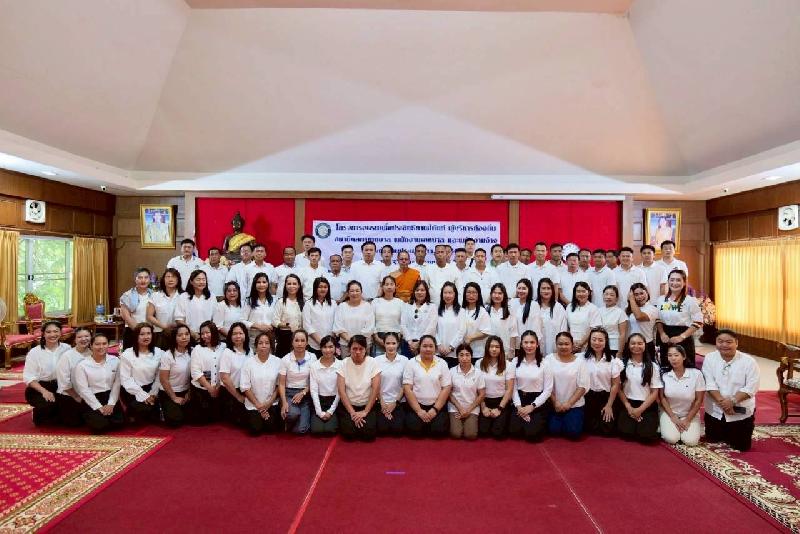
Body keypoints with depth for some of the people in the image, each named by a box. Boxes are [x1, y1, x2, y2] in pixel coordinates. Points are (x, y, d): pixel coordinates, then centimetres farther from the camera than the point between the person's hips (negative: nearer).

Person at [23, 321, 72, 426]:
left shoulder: (67, 349, -3)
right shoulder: (34, 352, -7)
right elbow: (29, 377, -11)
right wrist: (44, 391, -24)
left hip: (61, 387, 2)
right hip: (38, 387, -2)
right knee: (48, 405, -30)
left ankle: (56, 417, 11)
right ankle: (40, 417, 6)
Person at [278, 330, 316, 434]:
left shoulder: (312, 358, -3)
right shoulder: (285, 359, -4)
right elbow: (281, 383, -3)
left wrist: (302, 393, -12)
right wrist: (284, 402, -14)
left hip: (305, 394, 0)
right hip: (289, 393, 0)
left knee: (301, 429, -16)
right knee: (293, 413, -33)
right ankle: (288, 425, 5)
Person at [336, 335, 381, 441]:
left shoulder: (372, 362, -7)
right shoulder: (344, 363, -5)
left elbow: (376, 389, -10)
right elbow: (341, 391, -8)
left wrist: (365, 411, -13)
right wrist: (352, 412, -13)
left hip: (368, 405, -1)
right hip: (348, 405, 1)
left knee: (368, 433, -20)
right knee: (348, 432, -20)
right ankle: (348, 420, 13)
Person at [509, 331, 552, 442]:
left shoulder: (544, 364, -8)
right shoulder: (515, 362, 1)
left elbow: (548, 390, -7)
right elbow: (514, 387, 1)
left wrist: (532, 406, -11)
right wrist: (518, 406, -9)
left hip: (538, 401, -3)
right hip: (520, 400, 3)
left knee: (531, 433, -17)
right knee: (514, 431, -13)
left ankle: (540, 422, 16)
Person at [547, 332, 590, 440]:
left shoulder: (580, 361, -4)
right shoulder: (549, 359, -2)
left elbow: (583, 386, -6)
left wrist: (569, 403, -11)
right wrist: (555, 402, -8)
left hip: (575, 405, 0)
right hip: (554, 404, 1)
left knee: (573, 431, -13)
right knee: (554, 430, -12)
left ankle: (571, 419, 20)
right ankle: (558, 420, 21)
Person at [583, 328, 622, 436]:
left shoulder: (612, 360, -5)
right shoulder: (584, 358, -5)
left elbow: (615, 385, -2)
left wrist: (609, 405, -4)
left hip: (606, 396, 0)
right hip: (589, 397, 0)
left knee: (607, 429, -8)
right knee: (591, 428, -7)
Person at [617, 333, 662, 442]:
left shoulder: (652, 366, 0)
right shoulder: (622, 364, 2)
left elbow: (655, 392, -2)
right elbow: (619, 388, 3)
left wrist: (640, 409, -10)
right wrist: (629, 407, -7)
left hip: (647, 406, 0)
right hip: (628, 404, 1)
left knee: (646, 435, -20)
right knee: (626, 432, -20)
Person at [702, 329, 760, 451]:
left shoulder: (749, 361, -13)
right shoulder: (709, 359, -7)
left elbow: (751, 388, -16)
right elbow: (710, 384, -12)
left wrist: (732, 400, -26)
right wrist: (722, 402, -24)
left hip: (741, 411, -2)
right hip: (715, 410, 2)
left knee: (741, 446, 3)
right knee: (712, 439, 12)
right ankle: (725, 433, 44)